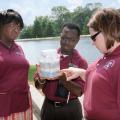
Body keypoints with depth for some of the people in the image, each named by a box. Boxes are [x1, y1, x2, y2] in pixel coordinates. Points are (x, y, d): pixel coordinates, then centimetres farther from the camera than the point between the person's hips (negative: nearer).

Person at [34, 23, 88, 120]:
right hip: (49, 107, 2)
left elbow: (79, 91, -15)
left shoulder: (81, 62, -7)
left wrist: (63, 78, -29)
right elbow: (38, 85, -1)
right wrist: (42, 79, -22)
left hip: (71, 109, -2)